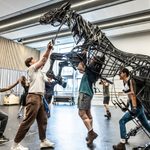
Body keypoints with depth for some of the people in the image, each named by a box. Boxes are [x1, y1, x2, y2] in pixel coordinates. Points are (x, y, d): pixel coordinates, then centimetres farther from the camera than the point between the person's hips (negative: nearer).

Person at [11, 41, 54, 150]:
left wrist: (49, 50, 16)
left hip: (39, 98, 9)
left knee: (43, 120, 12)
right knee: (28, 122, -6)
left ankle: (43, 141, 22)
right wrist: (48, 49, 3)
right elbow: (43, 59, -3)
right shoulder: (31, 68, -1)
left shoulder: (38, 70, 21)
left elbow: (44, 61, 19)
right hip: (33, 97, -9)